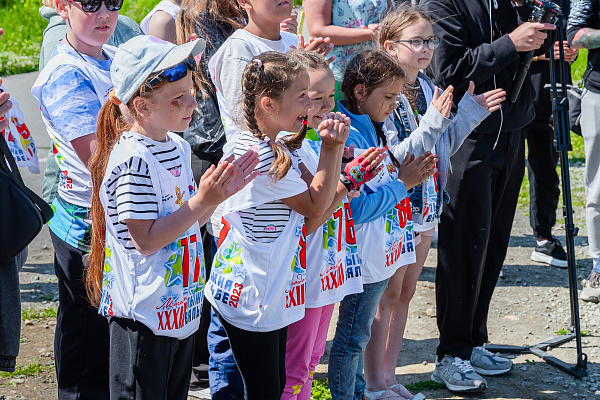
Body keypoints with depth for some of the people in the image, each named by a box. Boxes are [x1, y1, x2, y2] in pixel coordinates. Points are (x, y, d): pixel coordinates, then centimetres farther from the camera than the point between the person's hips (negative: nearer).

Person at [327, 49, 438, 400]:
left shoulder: (373, 130, 8)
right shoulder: (348, 138, -22)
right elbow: (358, 208, -25)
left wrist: (410, 173, 2)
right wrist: (402, 183, -18)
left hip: (382, 252, 9)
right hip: (364, 258, -9)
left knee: (359, 331, 22)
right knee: (353, 335, 3)